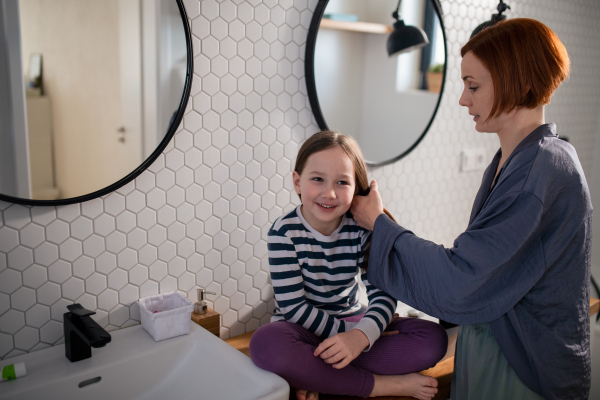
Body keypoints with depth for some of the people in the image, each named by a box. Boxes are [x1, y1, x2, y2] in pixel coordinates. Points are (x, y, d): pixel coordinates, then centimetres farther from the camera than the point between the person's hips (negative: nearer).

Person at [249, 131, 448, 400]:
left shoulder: (362, 230, -8)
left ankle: (313, 374, -20)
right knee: (267, 344, -38)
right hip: (304, 329, -3)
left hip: (352, 322, 3)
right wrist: (347, 335, -21)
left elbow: (382, 292, -14)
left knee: (434, 338, -16)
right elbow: (293, 307, -17)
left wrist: (361, 335, -33)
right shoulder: (284, 232, -16)